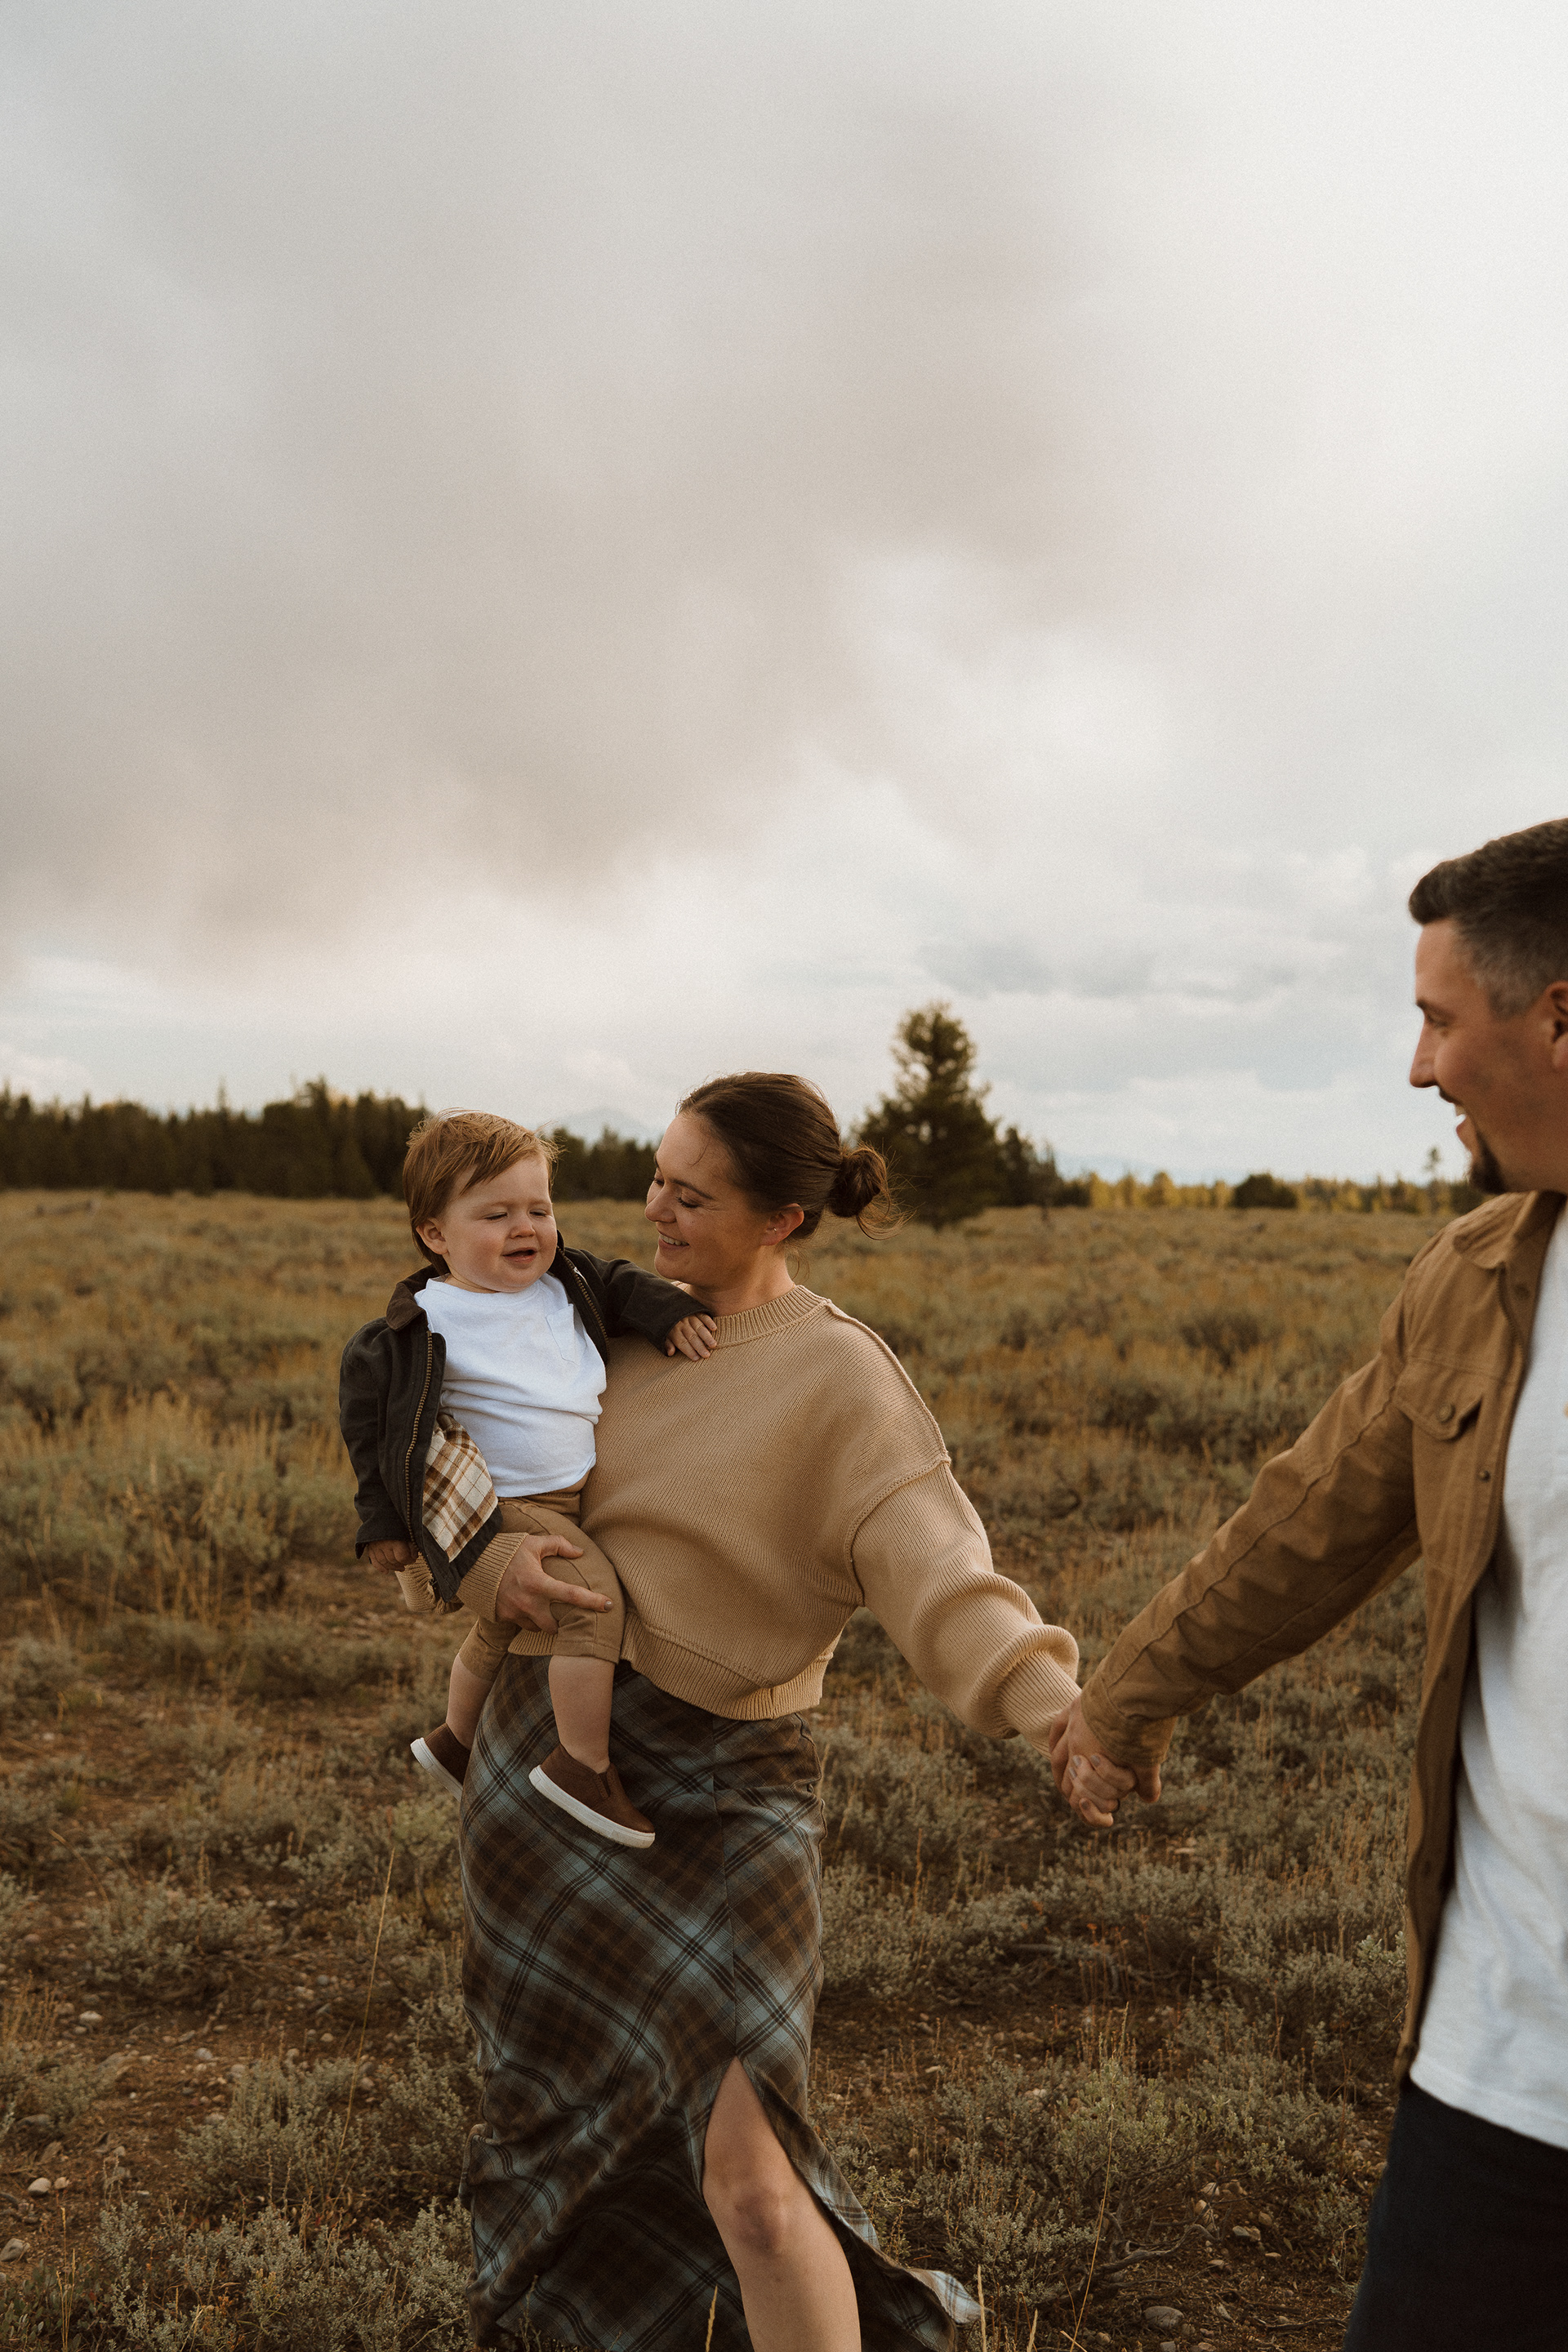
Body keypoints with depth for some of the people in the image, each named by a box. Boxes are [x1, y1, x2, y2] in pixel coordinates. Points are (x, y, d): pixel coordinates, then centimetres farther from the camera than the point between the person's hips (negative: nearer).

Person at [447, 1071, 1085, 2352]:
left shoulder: (839, 1377, -13)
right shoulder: (630, 1325, 4)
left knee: (745, 2174, -14)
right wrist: (499, 1562, -14)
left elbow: (939, 1570, -25)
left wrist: (1053, 1702, -43)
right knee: (573, 2097, 22)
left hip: (720, 1789, -5)